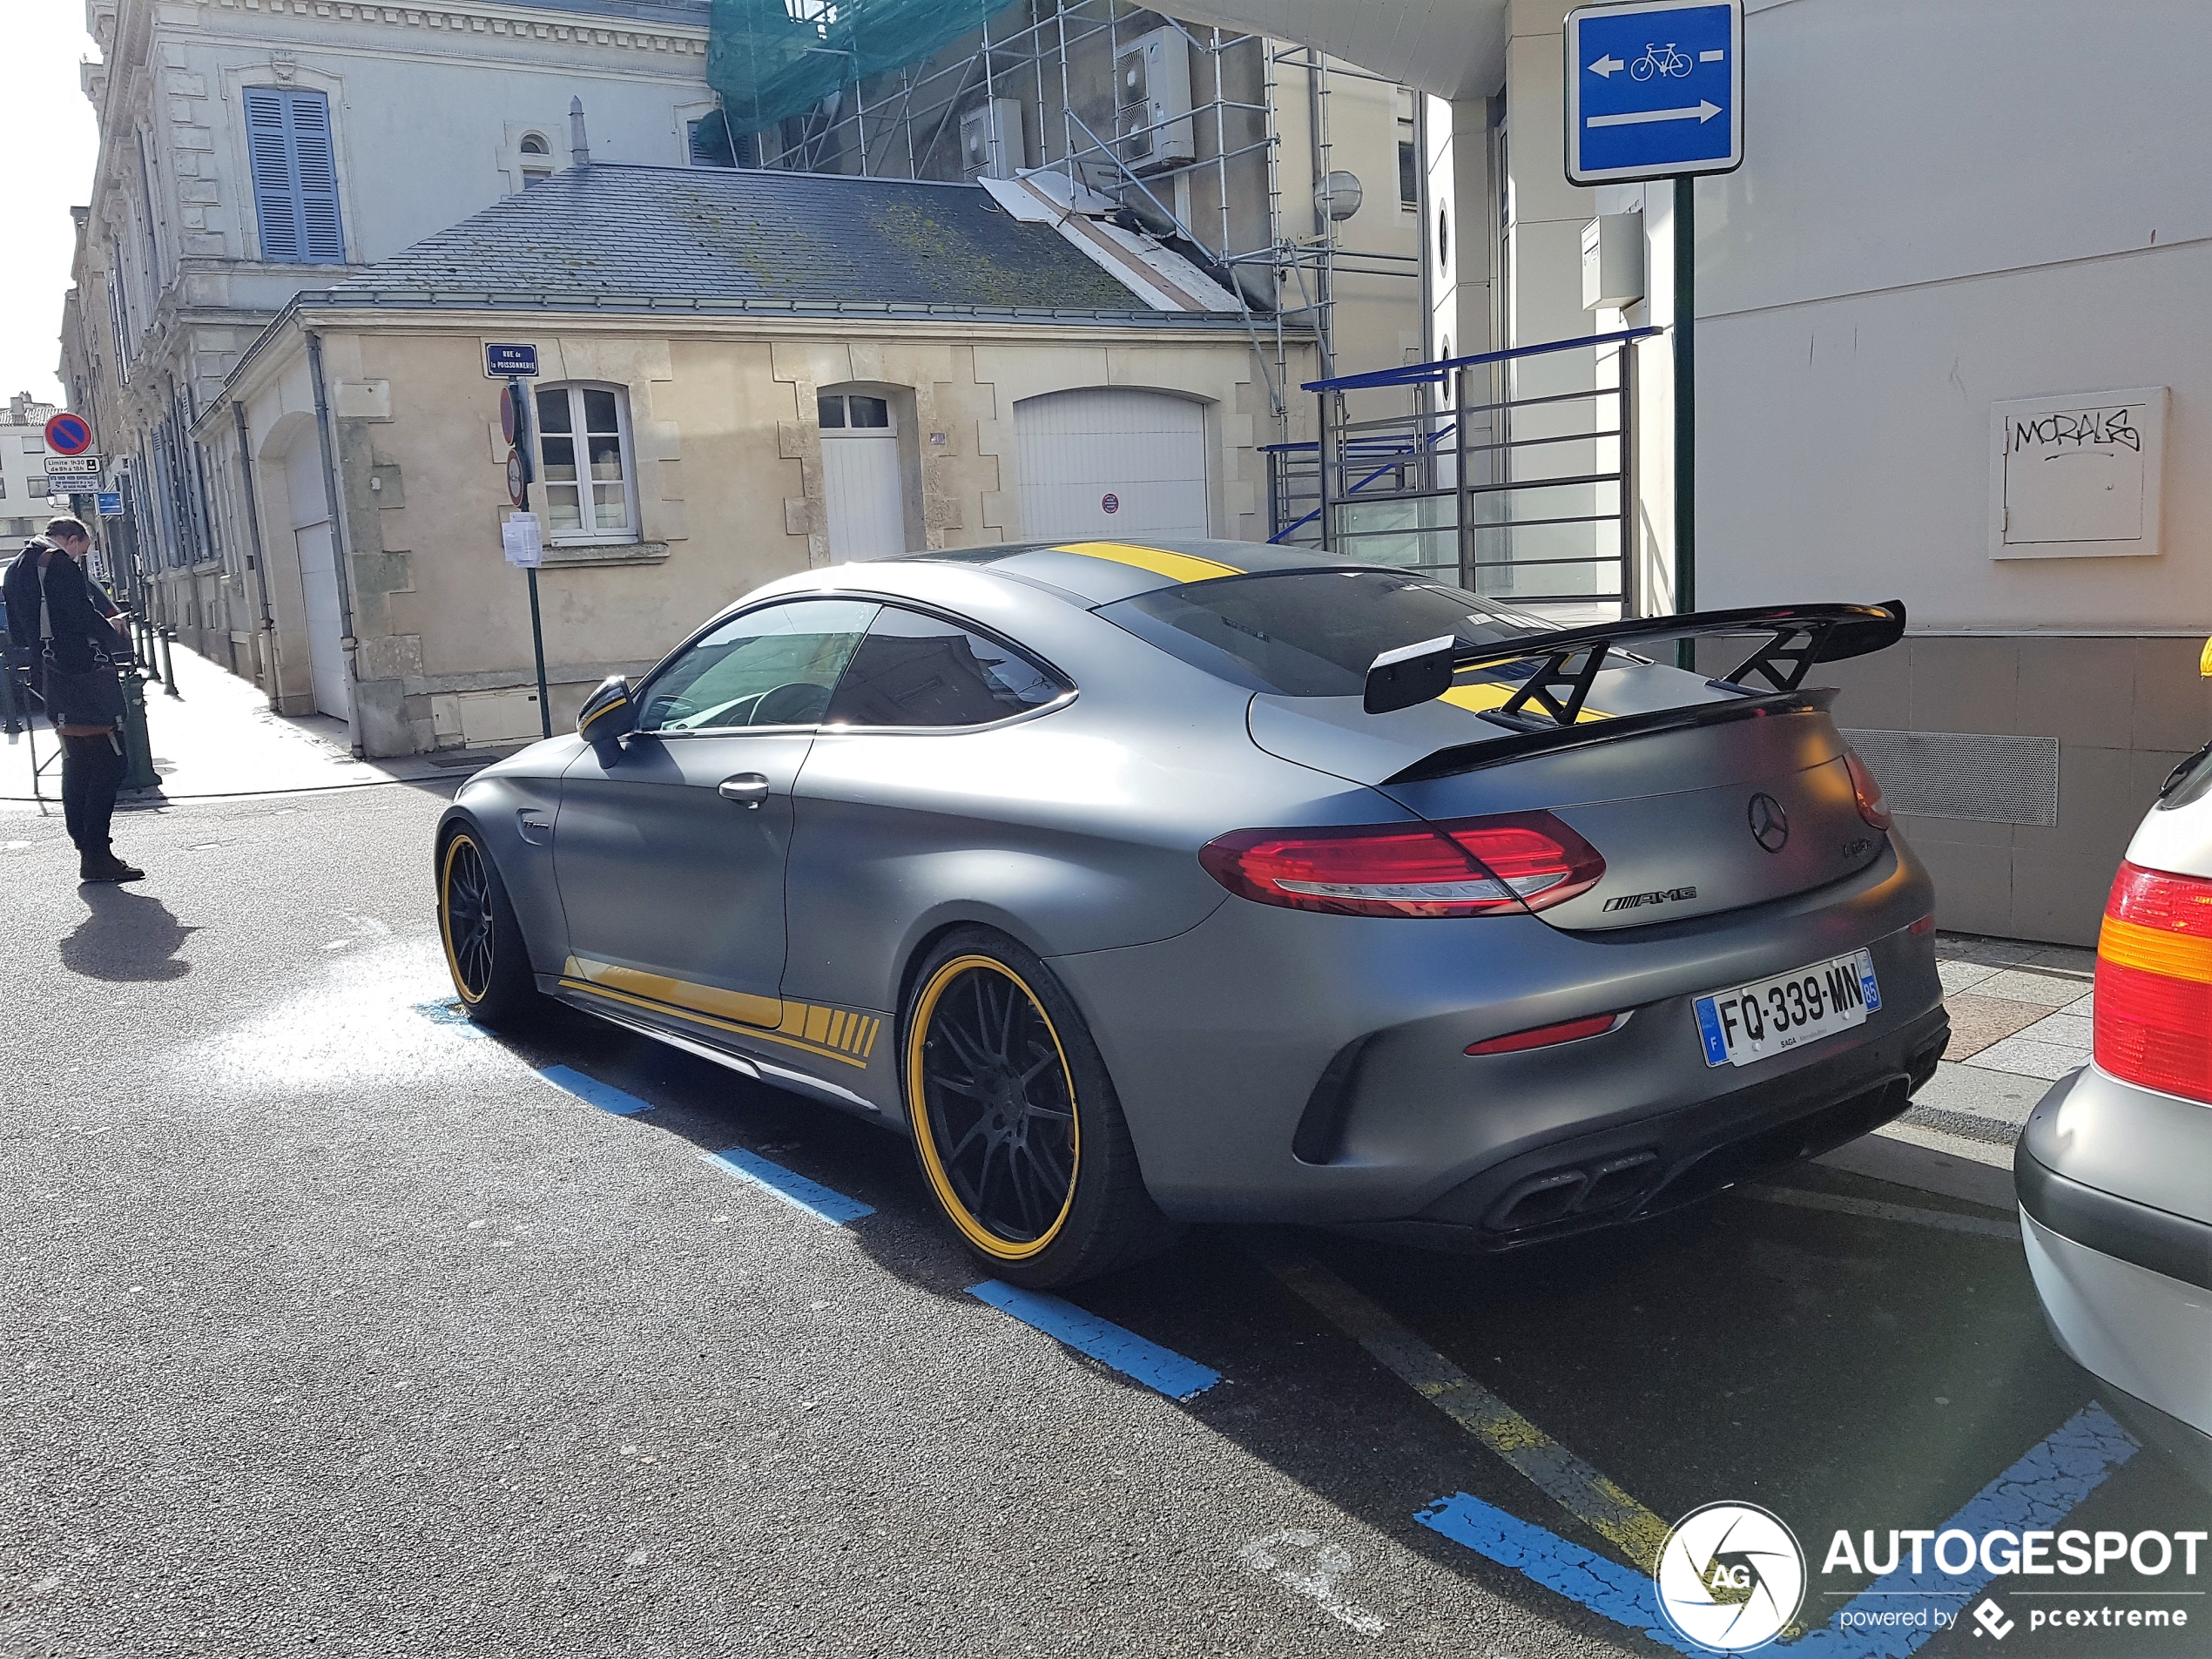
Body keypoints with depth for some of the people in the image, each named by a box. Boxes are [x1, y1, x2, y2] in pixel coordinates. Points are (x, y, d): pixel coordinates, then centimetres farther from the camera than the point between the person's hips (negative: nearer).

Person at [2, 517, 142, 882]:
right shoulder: (60, 563, -9)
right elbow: (84, 617, -17)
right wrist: (112, 631, 1)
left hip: (52, 685, 9)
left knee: (77, 767, 14)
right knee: (108, 765, -8)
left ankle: (87, 851, 17)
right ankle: (96, 855, -12)